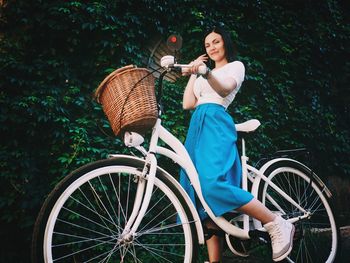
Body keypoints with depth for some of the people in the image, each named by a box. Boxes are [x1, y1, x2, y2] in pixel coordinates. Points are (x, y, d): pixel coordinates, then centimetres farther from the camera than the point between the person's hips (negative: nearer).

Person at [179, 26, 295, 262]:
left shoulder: (236, 66, 14)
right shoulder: (205, 75, 32)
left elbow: (225, 89, -9)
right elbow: (188, 104, 20)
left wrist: (205, 72, -27)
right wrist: (193, 72, 23)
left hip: (215, 124, -7)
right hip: (197, 128, 7)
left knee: (212, 183, -29)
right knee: (204, 195, -3)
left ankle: (278, 225, -23)